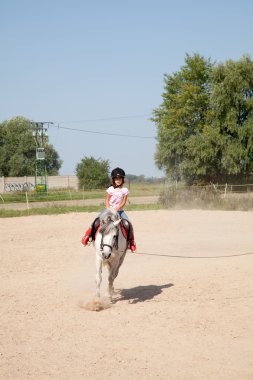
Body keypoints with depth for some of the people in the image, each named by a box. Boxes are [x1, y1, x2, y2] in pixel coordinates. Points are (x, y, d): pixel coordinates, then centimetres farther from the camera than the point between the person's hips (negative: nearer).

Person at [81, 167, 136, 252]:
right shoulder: (110, 189, 1)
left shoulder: (124, 190, 1)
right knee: (97, 219, -19)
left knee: (129, 223, -20)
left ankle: (131, 240, -1)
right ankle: (88, 234, -6)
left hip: (120, 210, 0)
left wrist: (117, 208, -17)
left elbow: (124, 202, -4)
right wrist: (108, 209, -11)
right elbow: (107, 200, 3)